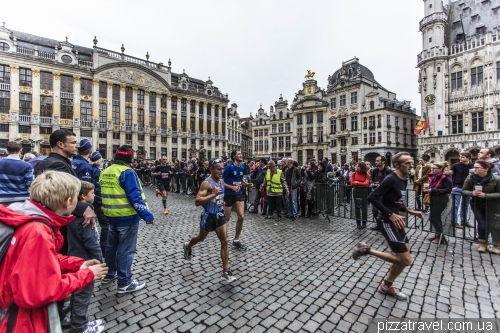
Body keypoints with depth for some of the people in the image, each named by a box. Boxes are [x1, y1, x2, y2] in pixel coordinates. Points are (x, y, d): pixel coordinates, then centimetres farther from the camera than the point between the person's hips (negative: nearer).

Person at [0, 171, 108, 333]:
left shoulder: (35, 218, -3)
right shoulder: (38, 232, -31)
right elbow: (41, 293, -28)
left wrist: (78, 264, -2)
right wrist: (87, 274, -17)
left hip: (21, 298, 8)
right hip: (15, 313, -8)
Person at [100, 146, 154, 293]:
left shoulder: (105, 172, 8)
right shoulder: (127, 172, -19)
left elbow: (103, 193, 17)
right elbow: (135, 196, -25)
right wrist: (147, 215, -23)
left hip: (111, 216, 9)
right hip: (127, 217, -8)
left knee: (111, 246, 23)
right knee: (125, 250, 2)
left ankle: (109, 274, 40)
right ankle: (125, 283, 13)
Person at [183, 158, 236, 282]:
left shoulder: (221, 181, 2)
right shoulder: (206, 183, -22)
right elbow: (197, 201, -30)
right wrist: (213, 194, -38)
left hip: (220, 214, 5)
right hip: (209, 216, -5)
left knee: (225, 241, -1)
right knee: (201, 238, 21)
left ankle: (225, 272, 9)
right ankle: (187, 247, 56)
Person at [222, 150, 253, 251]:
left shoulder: (242, 167, 3)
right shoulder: (229, 167, -17)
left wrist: (247, 184, -1)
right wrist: (232, 187, -26)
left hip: (239, 194, 6)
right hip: (229, 195, -6)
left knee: (241, 216, 0)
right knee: (226, 218, 7)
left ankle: (236, 240, 17)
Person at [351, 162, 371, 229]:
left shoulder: (367, 174, -5)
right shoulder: (354, 174, -1)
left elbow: (366, 184, -13)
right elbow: (352, 183, -9)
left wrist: (358, 183, -13)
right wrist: (362, 184, -13)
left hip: (364, 192, -1)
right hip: (356, 192, 2)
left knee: (364, 207, 4)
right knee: (357, 207, 7)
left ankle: (364, 222, 15)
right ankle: (358, 222, 17)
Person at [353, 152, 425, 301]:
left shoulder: (404, 180, 11)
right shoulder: (391, 179, -18)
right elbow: (372, 197, -26)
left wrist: (410, 211, 11)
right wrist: (391, 214, -28)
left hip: (395, 220, 10)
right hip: (386, 221, -10)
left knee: (404, 257, 14)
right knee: (406, 260, -7)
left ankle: (386, 286, 30)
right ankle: (366, 250, 5)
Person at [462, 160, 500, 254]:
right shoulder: (470, 178, -14)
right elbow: (464, 191, -5)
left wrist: (485, 195, -29)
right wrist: (472, 193, -25)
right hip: (477, 206, 1)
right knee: (482, 224, 6)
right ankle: (483, 243, 23)